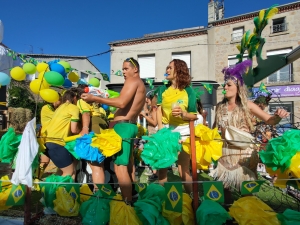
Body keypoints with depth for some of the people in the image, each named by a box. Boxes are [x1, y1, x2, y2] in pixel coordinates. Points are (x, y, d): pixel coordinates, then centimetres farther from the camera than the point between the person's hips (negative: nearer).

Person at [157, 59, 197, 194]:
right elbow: (159, 110, 0)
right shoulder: (163, 89, 9)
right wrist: (161, 129, -14)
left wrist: (183, 114, -20)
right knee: (162, 167, 8)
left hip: (182, 131, -3)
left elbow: (194, 116, -1)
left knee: (183, 170, 1)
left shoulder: (188, 91, -1)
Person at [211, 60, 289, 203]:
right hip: (225, 152, 3)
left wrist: (278, 116, -26)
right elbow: (215, 128, 13)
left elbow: (269, 120, -7)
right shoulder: (220, 106, 4)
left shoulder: (247, 105, -4)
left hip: (244, 153, -3)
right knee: (222, 185, 10)